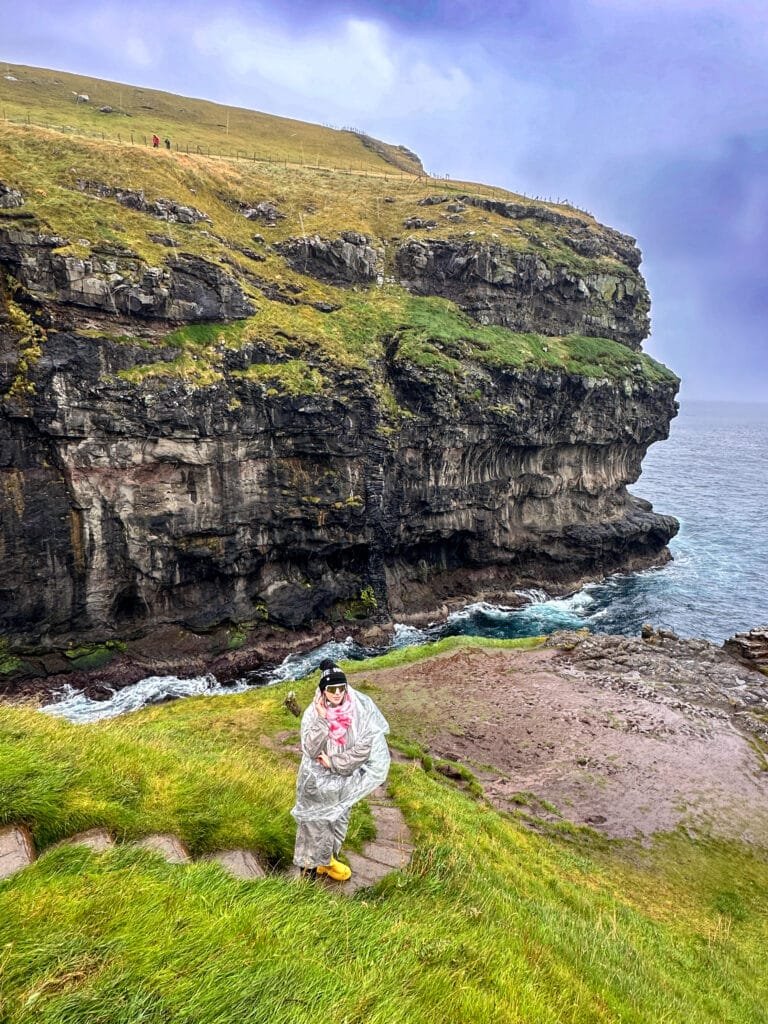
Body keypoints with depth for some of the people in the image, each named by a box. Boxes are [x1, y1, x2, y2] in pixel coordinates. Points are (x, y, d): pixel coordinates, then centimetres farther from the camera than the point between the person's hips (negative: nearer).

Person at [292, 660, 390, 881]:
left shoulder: (358, 712, -18)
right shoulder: (313, 714, -19)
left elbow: (364, 747, -19)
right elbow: (311, 750, -27)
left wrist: (333, 761, -19)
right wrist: (322, 719, -35)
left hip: (343, 780, 2)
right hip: (317, 781, -2)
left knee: (338, 821, 22)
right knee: (316, 822, 12)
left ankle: (327, 858, 47)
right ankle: (311, 864, 37)